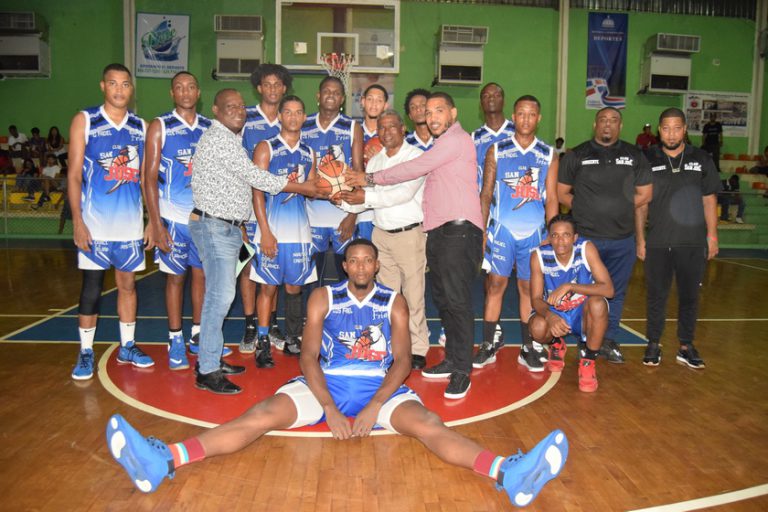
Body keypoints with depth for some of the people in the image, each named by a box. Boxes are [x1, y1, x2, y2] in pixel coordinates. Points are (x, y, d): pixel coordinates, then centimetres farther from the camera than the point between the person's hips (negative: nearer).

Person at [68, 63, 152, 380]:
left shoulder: (141, 127, 8)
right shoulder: (85, 121, 0)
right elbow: (74, 175, -4)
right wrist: (77, 221, -11)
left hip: (131, 221, 3)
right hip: (95, 222, -3)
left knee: (128, 283, 10)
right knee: (91, 287, 2)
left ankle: (127, 347, 22)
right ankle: (86, 352, 15)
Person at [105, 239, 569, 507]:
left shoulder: (394, 302, 7)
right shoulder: (324, 298, 7)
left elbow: (402, 361, -1)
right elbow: (308, 356, -1)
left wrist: (374, 406, -17)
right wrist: (329, 407, -15)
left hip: (381, 388, 0)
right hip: (324, 384, 1)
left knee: (426, 423, -28)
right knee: (262, 415, -22)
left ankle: (508, 474, -46)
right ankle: (164, 462, -34)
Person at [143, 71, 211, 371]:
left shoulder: (210, 128, 9)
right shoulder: (160, 127, -1)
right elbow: (150, 177, -5)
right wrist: (156, 224, -11)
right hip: (174, 218, -3)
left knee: (202, 274, 9)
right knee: (175, 276, 4)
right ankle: (175, 340, 15)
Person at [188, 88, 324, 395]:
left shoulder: (229, 139, 19)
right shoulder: (220, 139, -13)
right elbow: (255, 177, -15)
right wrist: (302, 188, -9)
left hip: (226, 226, 10)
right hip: (214, 226, -10)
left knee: (219, 294, 11)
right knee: (221, 295, -11)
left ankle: (212, 360, 20)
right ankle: (207, 372, -6)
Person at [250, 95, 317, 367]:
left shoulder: (308, 153, 13)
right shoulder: (266, 148, -1)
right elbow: (257, 192, -6)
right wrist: (265, 232, -13)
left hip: (300, 231, 4)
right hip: (272, 230, -4)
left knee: (295, 287, 9)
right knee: (268, 287, 1)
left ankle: (293, 340, 22)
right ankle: (263, 344, 10)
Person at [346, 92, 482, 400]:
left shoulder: (456, 139, -5)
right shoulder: (441, 145, 26)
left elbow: (414, 169, -10)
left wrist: (371, 179, -1)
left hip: (459, 230, -10)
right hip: (438, 230, 10)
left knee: (457, 300, -11)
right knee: (443, 299, 12)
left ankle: (461, 372, -5)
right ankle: (453, 360, 22)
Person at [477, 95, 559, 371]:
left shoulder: (548, 155, 8)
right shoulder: (496, 151, 5)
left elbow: (551, 198, 7)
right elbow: (486, 193, 4)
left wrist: (552, 235, 1)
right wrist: (481, 231, -3)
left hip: (535, 232, 1)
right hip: (501, 229, -1)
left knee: (529, 287, 7)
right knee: (495, 284, -1)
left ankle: (528, 348, 17)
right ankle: (489, 345, 10)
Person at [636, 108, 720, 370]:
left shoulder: (701, 159, 6)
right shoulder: (648, 160, 4)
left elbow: (709, 200, 9)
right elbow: (641, 203, 5)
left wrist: (712, 235, 3)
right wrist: (640, 238, 1)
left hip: (693, 242, 1)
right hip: (657, 242, -1)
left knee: (689, 295, 8)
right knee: (656, 295, 6)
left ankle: (686, 346, 21)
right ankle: (654, 344, 18)